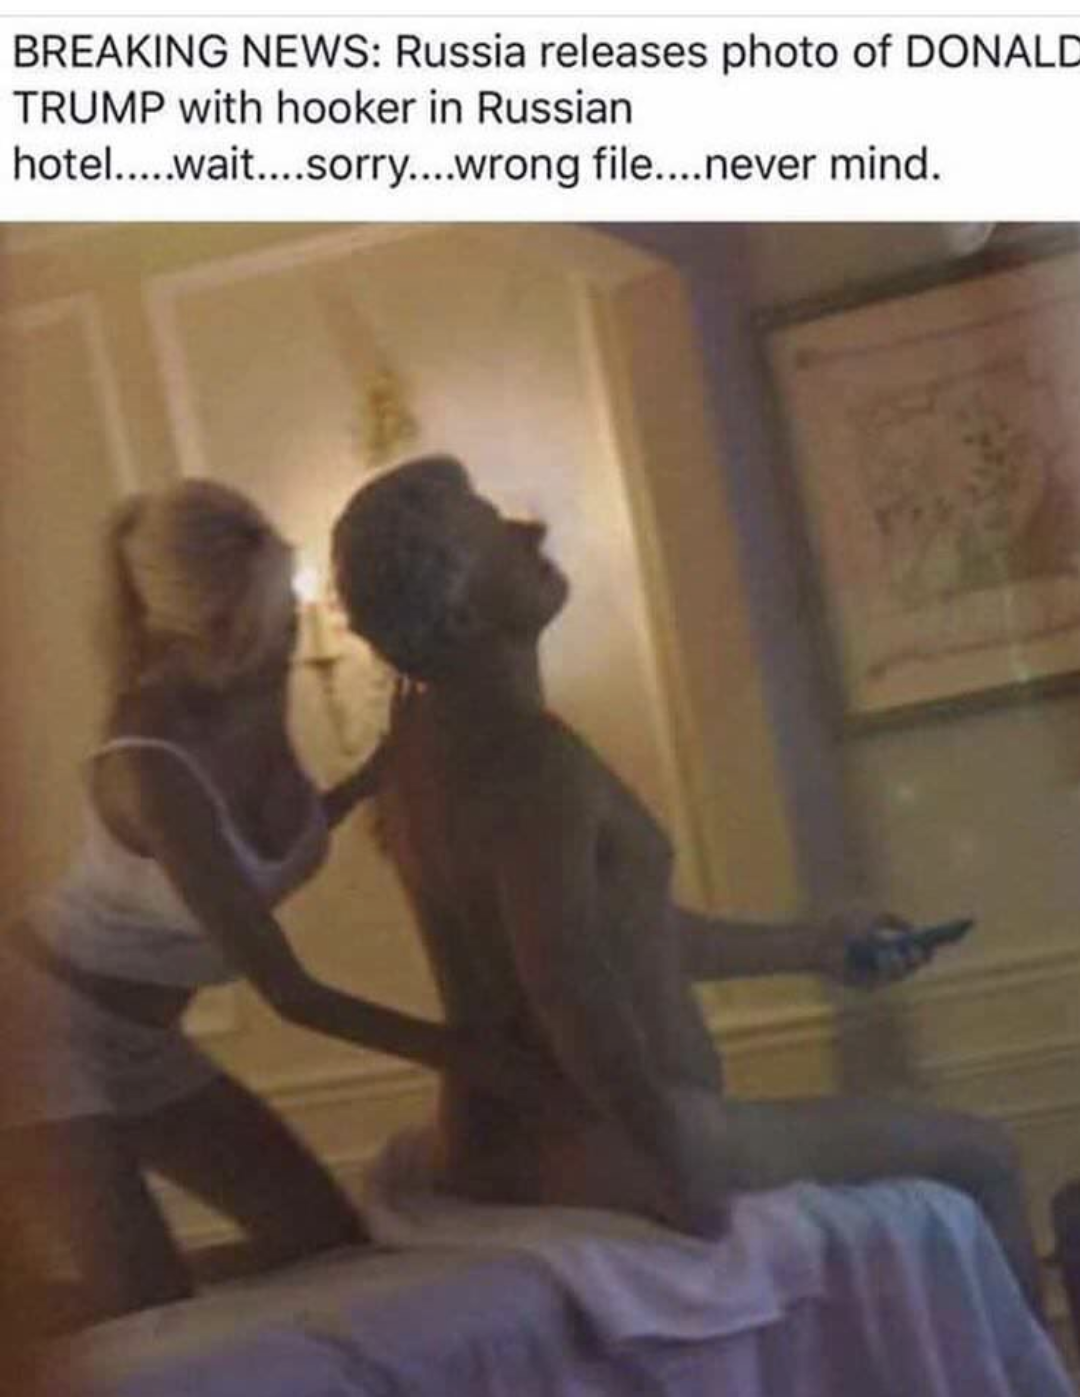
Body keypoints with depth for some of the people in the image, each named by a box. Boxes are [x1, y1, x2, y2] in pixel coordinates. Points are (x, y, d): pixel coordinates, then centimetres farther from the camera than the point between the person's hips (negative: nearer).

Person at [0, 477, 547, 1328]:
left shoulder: (260, 691, -9)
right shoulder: (150, 763, -31)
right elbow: (287, 991, -27)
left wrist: (373, 778, -4)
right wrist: (472, 1057, -26)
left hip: (141, 1042, 8)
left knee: (322, 1233, 4)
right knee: (144, 1301, -17)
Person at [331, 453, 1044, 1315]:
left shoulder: (427, 749, 8)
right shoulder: (531, 757, -22)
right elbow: (573, 986, -35)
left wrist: (808, 946, 24)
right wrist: (685, 1175, -28)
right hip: (612, 1154, -10)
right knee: (980, 1156, 5)